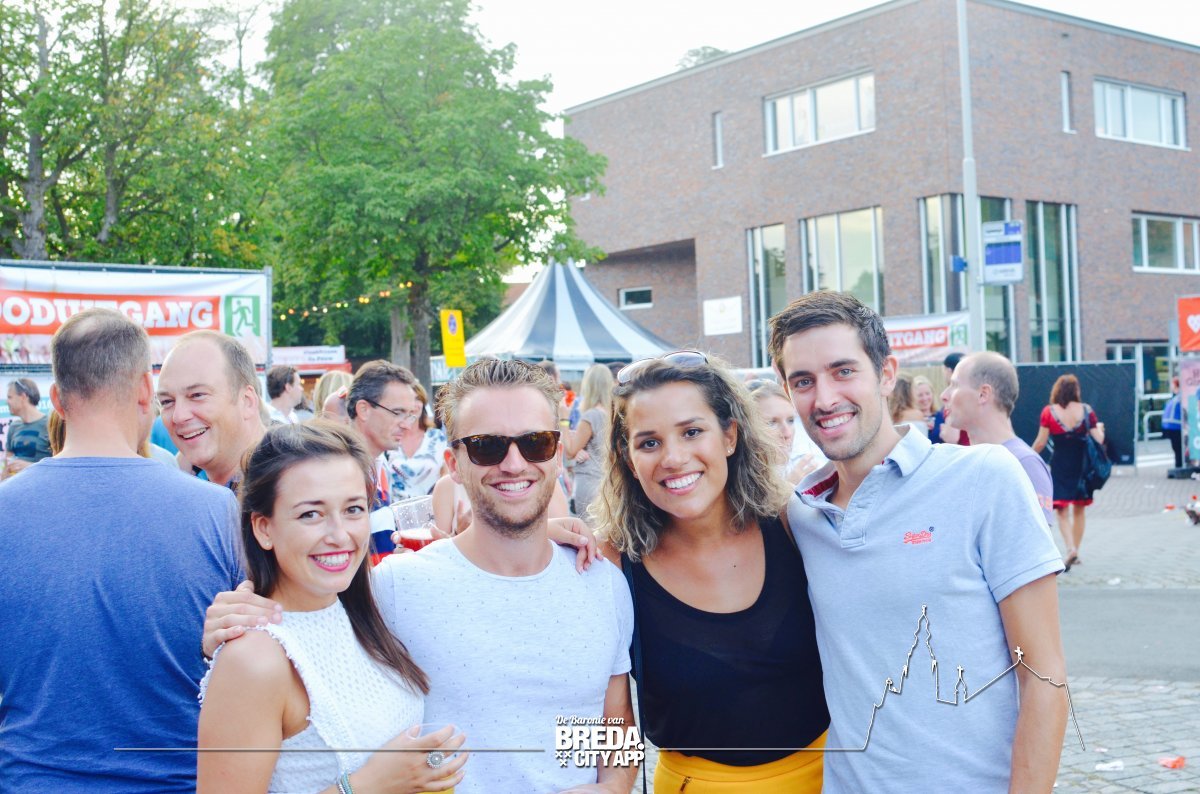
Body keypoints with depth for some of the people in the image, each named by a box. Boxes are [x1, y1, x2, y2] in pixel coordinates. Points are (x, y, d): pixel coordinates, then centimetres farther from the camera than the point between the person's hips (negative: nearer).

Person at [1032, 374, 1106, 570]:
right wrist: (1100, 428, 18)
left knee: (1062, 510, 1)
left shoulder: (1048, 412, -6)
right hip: (1081, 464, 2)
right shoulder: (1086, 410, -2)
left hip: (1059, 464, -2)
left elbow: (1040, 443, -6)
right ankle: (1075, 551, 21)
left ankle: (1070, 548, -18)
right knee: (1079, 509, 15)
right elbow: (1098, 440, -3)